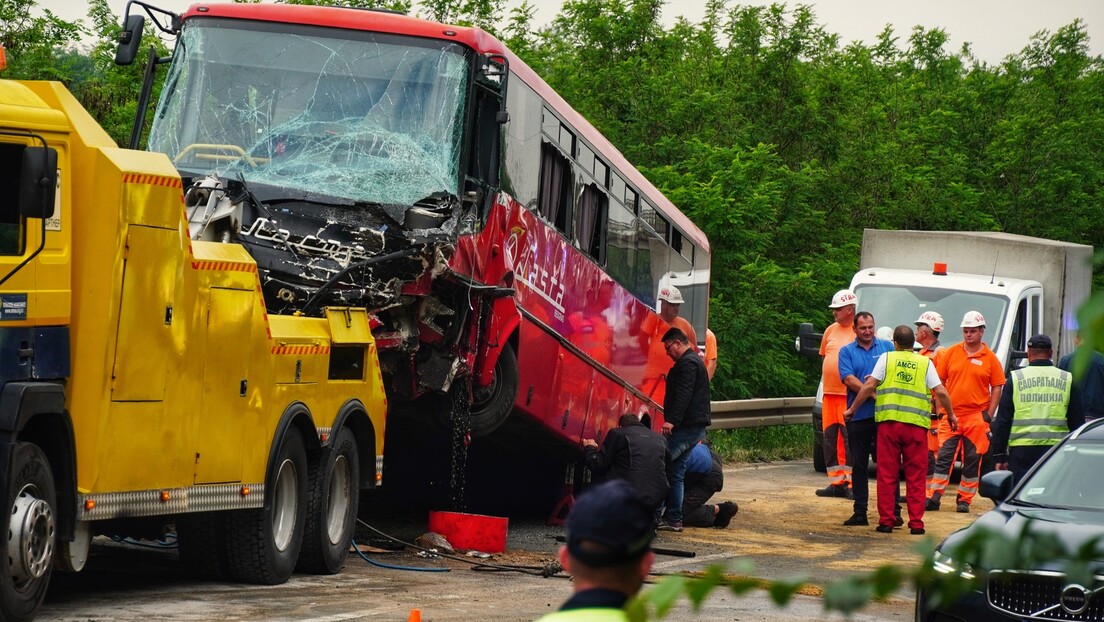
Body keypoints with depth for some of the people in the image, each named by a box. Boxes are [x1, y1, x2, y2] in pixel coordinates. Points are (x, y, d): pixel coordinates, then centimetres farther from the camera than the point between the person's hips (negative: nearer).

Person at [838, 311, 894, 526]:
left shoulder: (887, 347, 10)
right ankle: (860, 512, 9)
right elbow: (849, 379, -5)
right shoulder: (847, 351, 8)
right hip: (858, 417, 1)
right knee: (858, 465, 4)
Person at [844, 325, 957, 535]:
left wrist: (852, 409, 12)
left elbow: (869, 386, 2)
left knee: (887, 474, 5)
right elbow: (940, 392, 4)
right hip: (916, 425, 0)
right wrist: (951, 415, 18)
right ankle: (916, 523, 2)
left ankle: (886, 521, 4)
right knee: (916, 476, 5)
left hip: (889, 423, 0)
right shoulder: (925, 363, 9)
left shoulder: (886, 358, 7)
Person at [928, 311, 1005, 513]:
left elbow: (997, 388, 4)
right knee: (943, 457, -2)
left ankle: (964, 500, 11)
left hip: (976, 417, -1)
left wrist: (989, 415, -3)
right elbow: (939, 381, 10)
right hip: (951, 414, 1)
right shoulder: (951, 353, 6)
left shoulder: (989, 358, 2)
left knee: (972, 460, 4)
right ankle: (934, 497, -3)